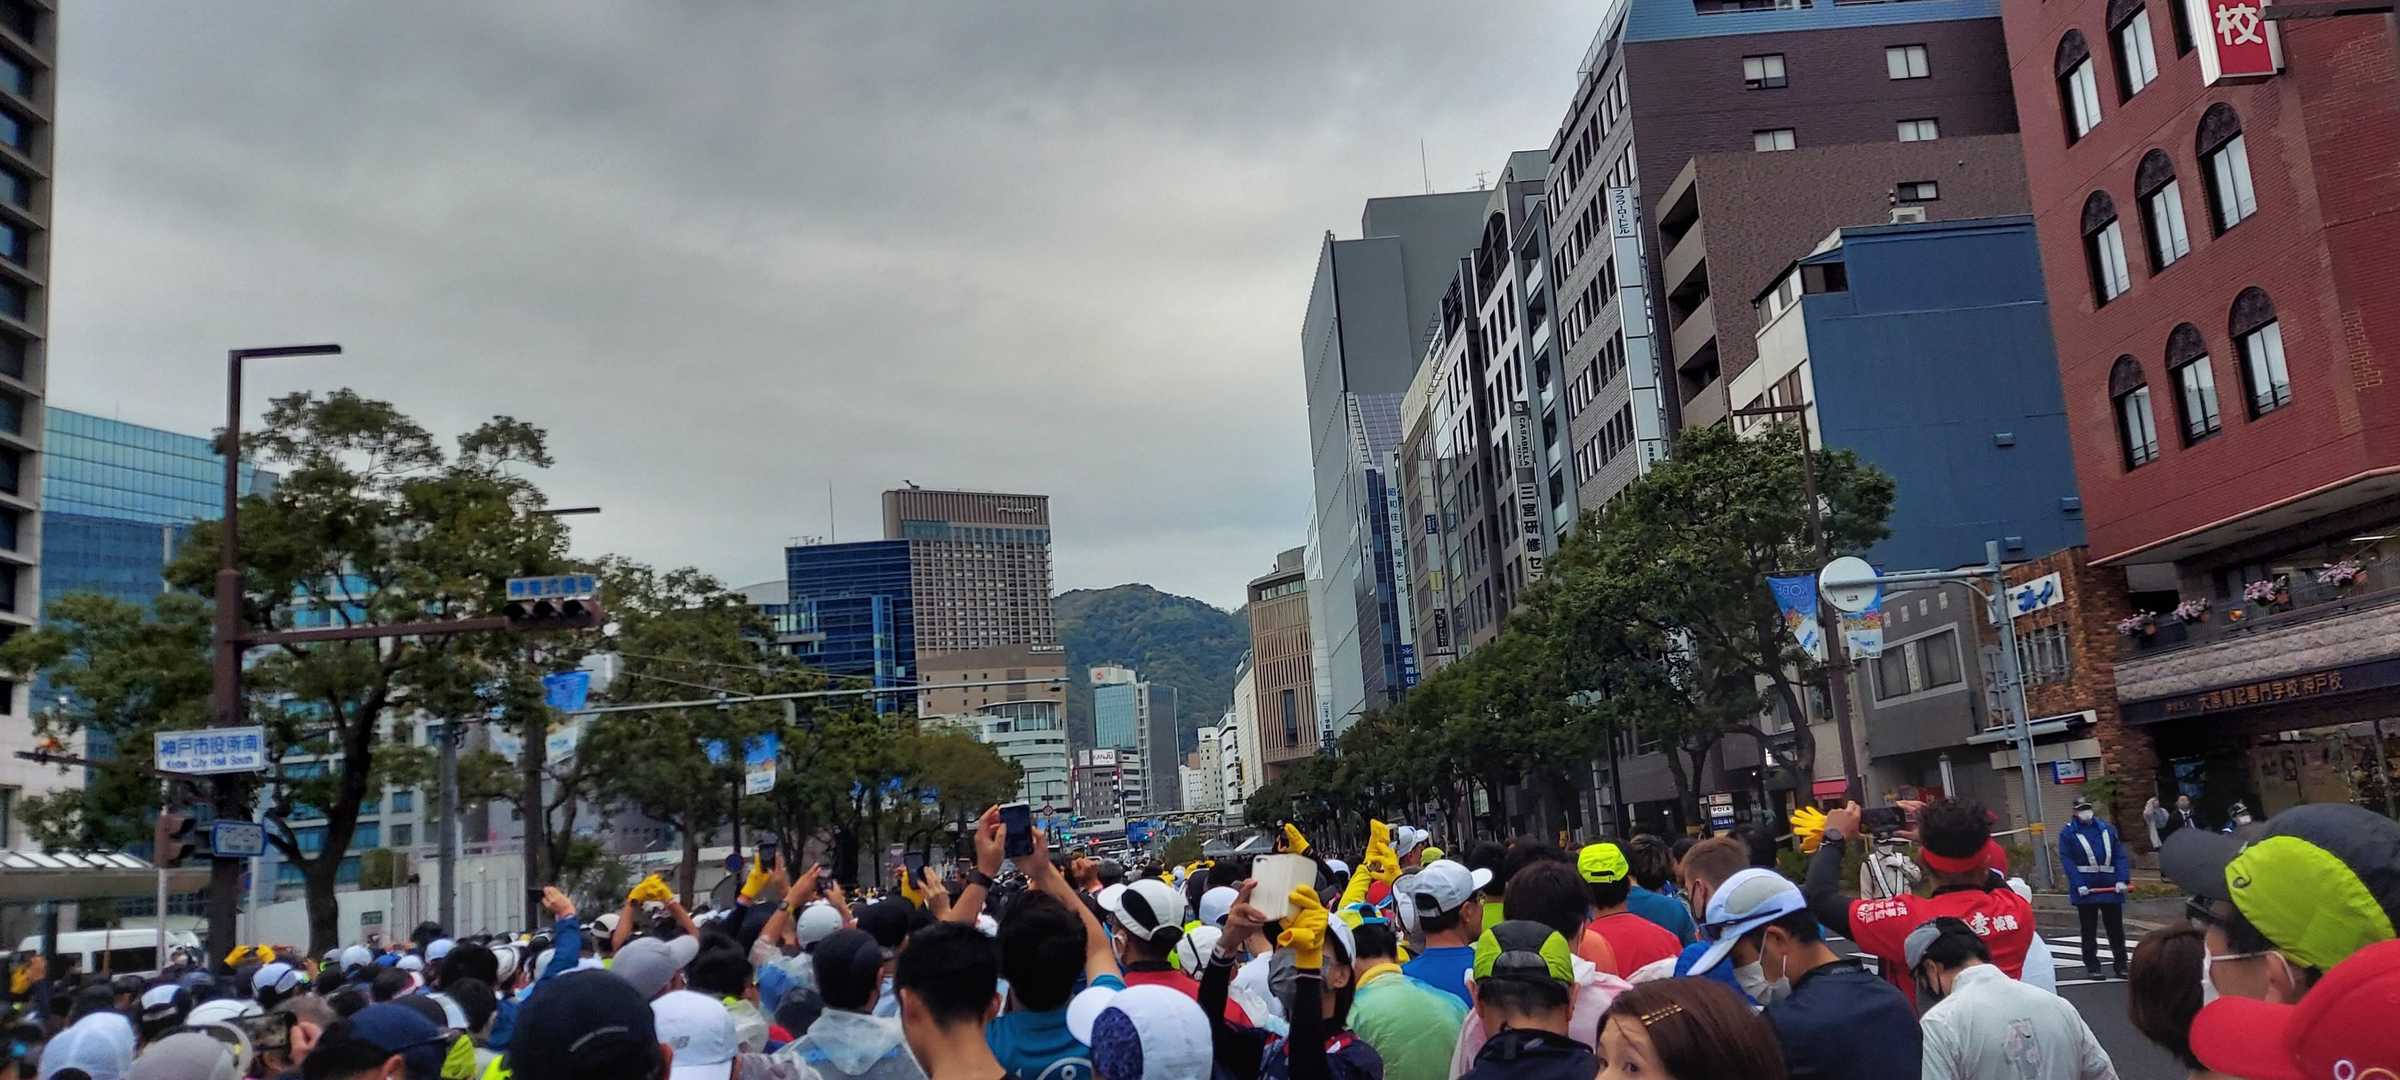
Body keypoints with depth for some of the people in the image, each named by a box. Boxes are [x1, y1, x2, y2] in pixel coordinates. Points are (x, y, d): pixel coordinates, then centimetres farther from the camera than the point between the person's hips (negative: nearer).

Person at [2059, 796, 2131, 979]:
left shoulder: (2108, 829, 7)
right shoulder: (2068, 833, -3)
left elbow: (2120, 856, 3)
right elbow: (2067, 861, -9)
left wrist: (2122, 879, -10)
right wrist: (2079, 885, -19)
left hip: (2111, 887, 3)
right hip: (2085, 889, -3)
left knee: (2116, 928, 9)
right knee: (2089, 931, 6)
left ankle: (2121, 965, 20)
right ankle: (2092, 967, 13)